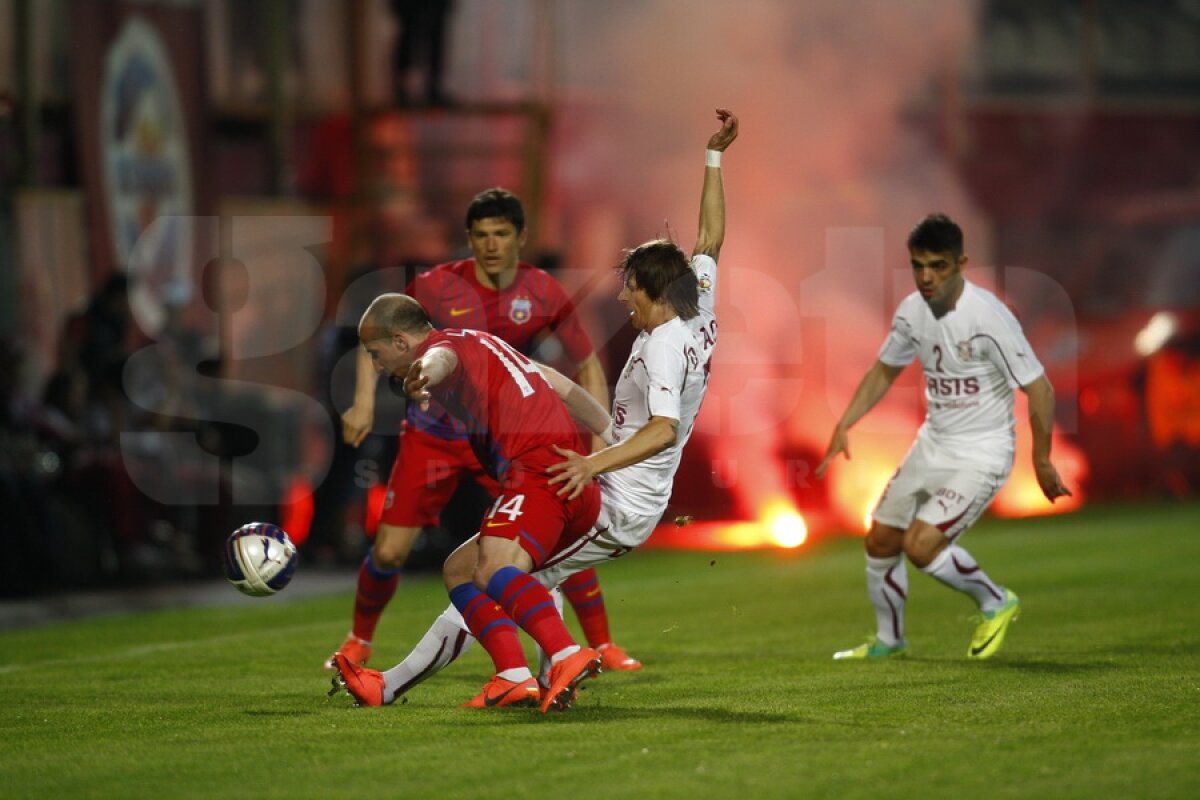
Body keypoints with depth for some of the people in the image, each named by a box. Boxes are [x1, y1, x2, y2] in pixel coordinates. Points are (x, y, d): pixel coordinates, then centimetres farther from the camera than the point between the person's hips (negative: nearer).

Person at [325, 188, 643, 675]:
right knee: (389, 551, -3)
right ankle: (359, 642, 24)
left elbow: (587, 365, 0)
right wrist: (364, 402, -12)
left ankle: (603, 646, 3)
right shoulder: (437, 287, -14)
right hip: (432, 436, -1)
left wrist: (600, 441, -10)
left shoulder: (544, 294, -10)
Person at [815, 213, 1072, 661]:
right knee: (881, 541, 11)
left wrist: (1042, 461, -15)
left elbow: (1039, 390, -19)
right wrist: (845, 425, 5)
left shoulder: (988, 317, -24)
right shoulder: (912, 311, -3)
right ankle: (889, 640, 34)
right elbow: (884, 371, 15)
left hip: (981, 454, -7)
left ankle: (996, 603, 5)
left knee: (921, 544, -20)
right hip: (933, 444, 7)